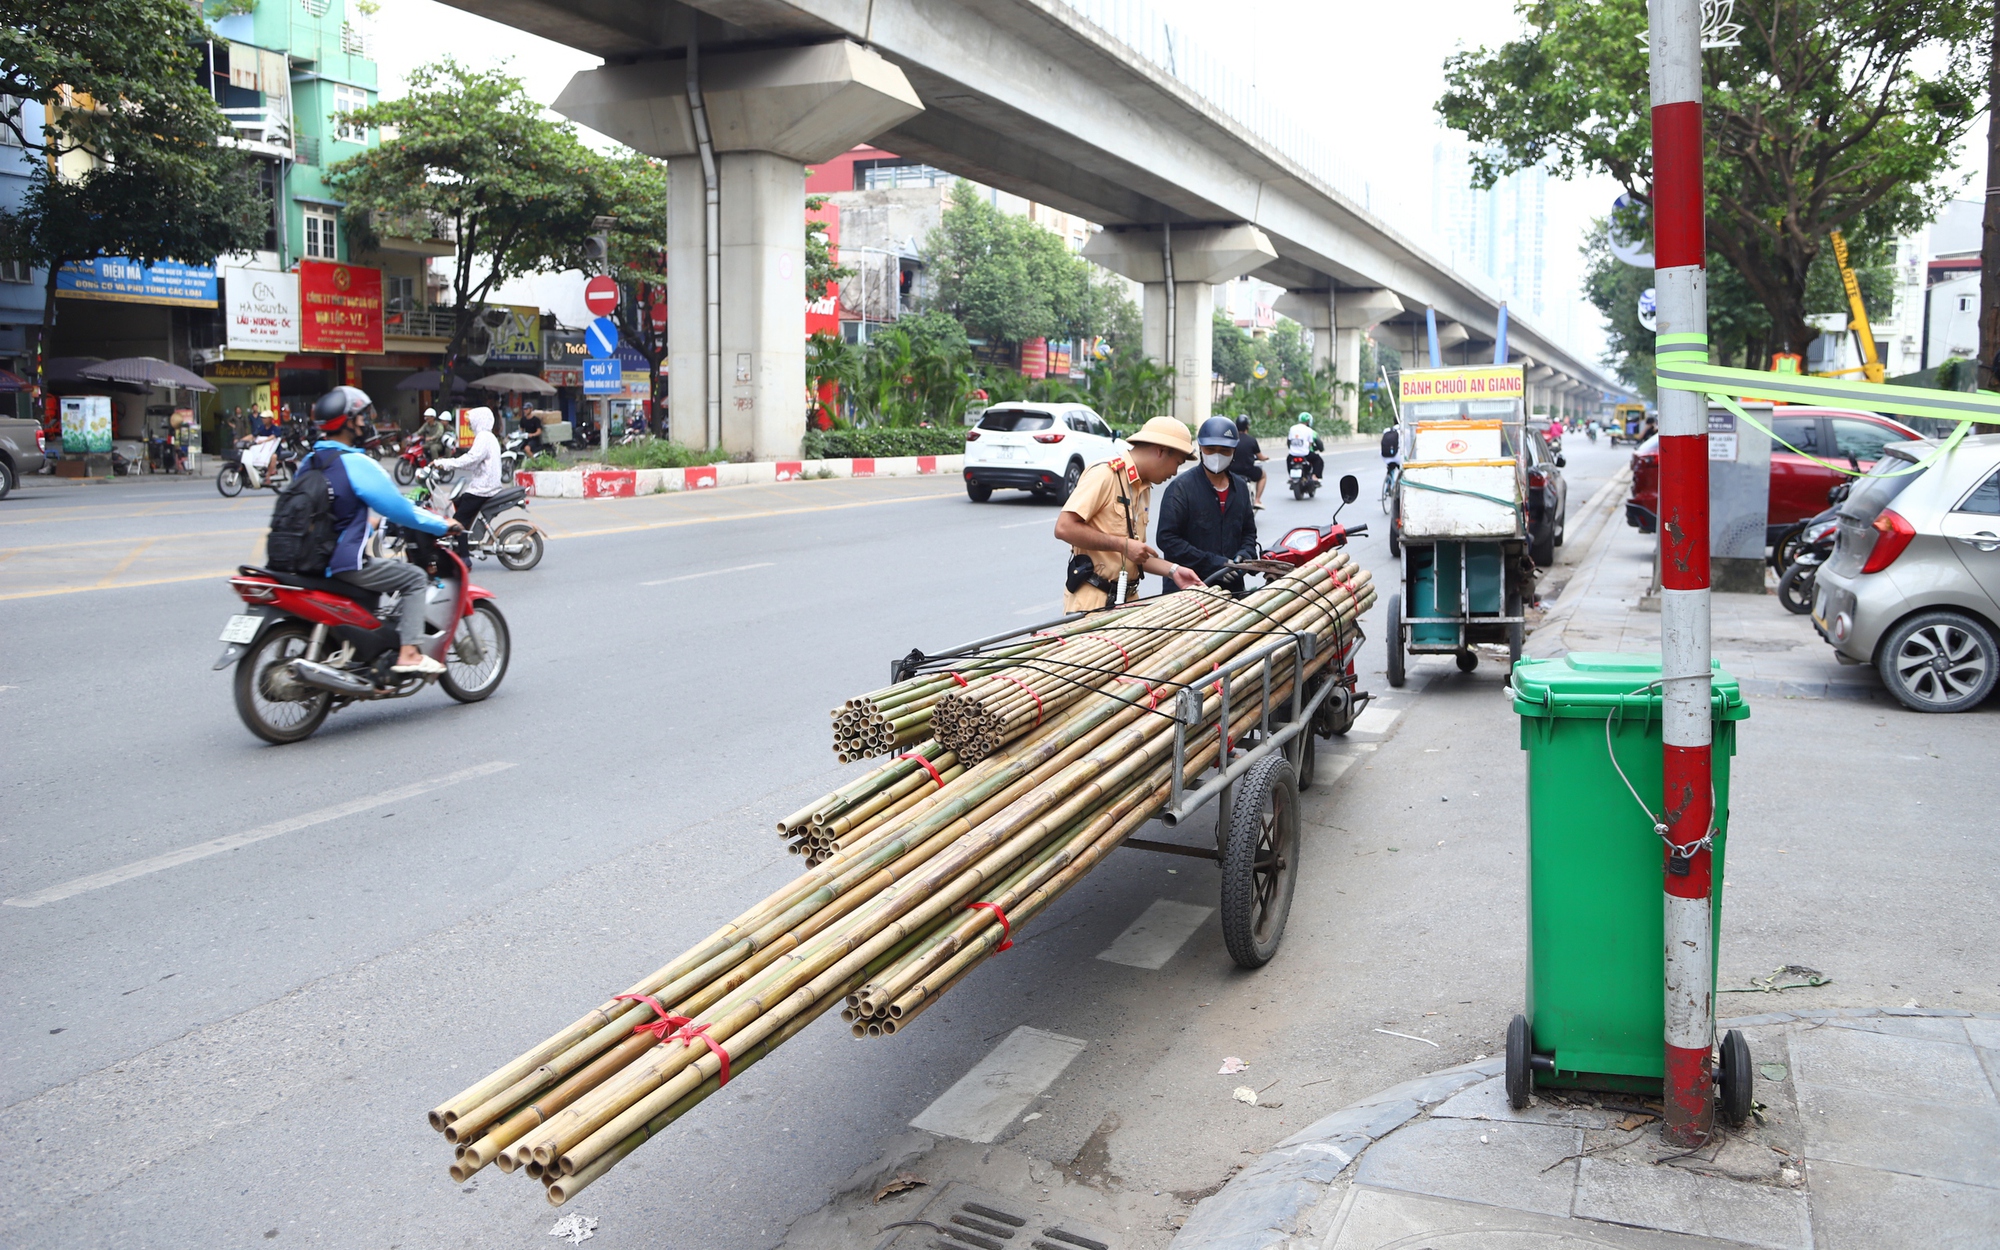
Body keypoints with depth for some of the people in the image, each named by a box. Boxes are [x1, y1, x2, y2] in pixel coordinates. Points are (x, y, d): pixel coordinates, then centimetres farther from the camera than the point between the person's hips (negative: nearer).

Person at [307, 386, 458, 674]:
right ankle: (408, 654, -9)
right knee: (414, 577, 1)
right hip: (345, 562, -9)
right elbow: (397, 507, -14)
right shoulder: (356, 463, -15)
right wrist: (442, 525, -2)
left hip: (313, 560, 9)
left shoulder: (310, 462, 11)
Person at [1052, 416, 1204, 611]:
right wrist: (1122, 544, -18)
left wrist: (1172, 570, 7)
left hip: (1126, 599, 8)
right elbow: (1064, 528, -21)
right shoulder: (1105, 474, -12)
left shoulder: (1144, 488, 15)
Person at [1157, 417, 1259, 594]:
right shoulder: (1181, 488, -7)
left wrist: (1245, 554, 0)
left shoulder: (1240, 488, 14)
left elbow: (1249, 531, 24)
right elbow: (1167, 539, -14)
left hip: (1231, 586, 5)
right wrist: (1213, 563, -18)